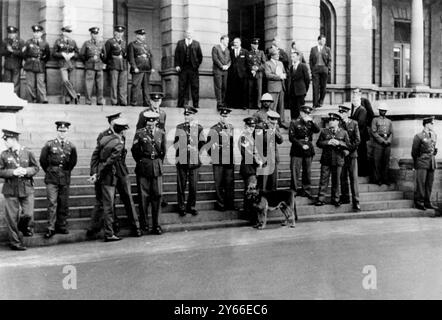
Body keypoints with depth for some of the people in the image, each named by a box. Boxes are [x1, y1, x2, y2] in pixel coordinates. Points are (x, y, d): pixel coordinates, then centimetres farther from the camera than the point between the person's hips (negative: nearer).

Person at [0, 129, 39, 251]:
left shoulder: (28, 153, 1)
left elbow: (35, 168, 7)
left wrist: (26, 171, -12)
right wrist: (13, 172, -14)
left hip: (27, 188, 0)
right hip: (11, 190, 0)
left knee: (28, 214, -3)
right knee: (12, 217, 1)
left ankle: (24, 227, 32)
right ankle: (15, 241, 14)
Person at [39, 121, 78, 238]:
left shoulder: (71, 146, 4)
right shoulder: (49, 144, -1)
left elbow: (73, 162, 17)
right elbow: (43, 160, 8)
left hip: (65, 179, 2)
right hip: (52, 179, -2)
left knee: (64, 204, 6)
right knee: (52, 203, -7)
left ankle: (61, 226, 16)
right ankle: (51, 228, -5)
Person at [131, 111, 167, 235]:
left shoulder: (161, 133, 6)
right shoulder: (140, 133, -1)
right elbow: (134, 150, 6)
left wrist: (159, 162, 10)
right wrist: (140, 162, 11)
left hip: (157, 167, 2)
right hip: (144, 167, -2)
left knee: (157, 195, -2)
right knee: (144, 196, 1)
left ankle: (156, 224, 6)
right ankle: (144, 223, 14)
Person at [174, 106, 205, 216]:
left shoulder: (198, 128, 5)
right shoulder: (179, 127, 7)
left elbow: (202, 143, 10)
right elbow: (175, 143, 11)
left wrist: (194, 148, -1)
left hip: (194, 161, 0)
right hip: (181, 161, 0)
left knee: (193, 185, 3)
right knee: (181, 185, 2)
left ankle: (191, 207, 16)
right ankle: (181, 207, 12)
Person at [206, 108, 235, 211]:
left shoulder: (232, 128, 12)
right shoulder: (214, 129, 4)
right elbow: (209, 143, 4)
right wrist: (212, 153, -1)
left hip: (230, 160, 2)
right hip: (218, 161, -2)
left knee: (230, 183, 5)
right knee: (219, 183, 1)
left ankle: (230, 204, 12)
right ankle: (220, 204, 8)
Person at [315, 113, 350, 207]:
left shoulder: (343, 133, 6)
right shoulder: (324, 132, 7)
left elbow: (348, 144, 2)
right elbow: (318, 143, 3)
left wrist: (339, 143, -14)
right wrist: (327, 142, -12)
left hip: (338, 160, 0)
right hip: (326, 160, 0)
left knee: (336, 180, 7)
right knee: (323, 180, -1)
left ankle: (335, 199, 17)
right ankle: (321, 199, 3)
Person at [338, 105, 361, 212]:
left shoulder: (354, 124, 0)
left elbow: (357, 140, -3)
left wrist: (348, 149, -9)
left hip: (351, 154, -3)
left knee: (354, 177, -6)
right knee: (343, 177, 5)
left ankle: (356, 202, -8)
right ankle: (345, 197, 18)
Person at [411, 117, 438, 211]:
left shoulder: (434, 135, 11)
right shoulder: (419, 136, -6)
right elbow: (414, 151, 1)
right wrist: (416, 163, 8)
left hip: (432, 163, 6)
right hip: (422, 163, -6)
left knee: (429, 183, 6)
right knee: (420, 183, -6)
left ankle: (427, 203, 12)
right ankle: (419, 202, -1)